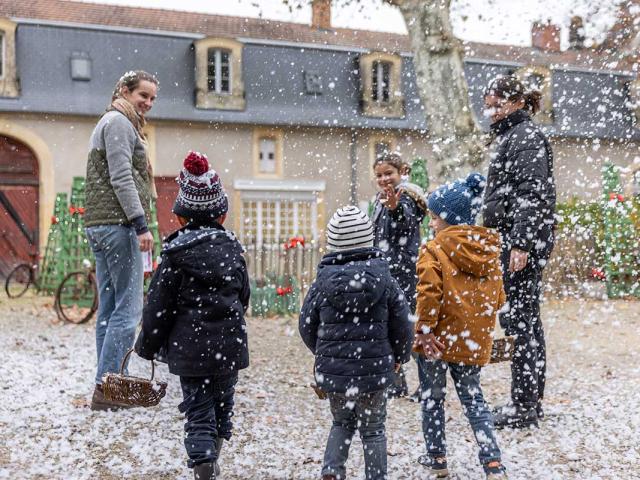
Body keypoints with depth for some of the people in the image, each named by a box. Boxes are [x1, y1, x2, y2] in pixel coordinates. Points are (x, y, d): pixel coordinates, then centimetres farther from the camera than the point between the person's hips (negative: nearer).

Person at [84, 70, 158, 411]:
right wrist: (141, 224, -19)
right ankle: (107, 387, -10)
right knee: (127, 309, -10)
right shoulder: (119, 122, -6)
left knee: (109, 309, 10)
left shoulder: (114, 123, 25)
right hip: (118, 225, -10)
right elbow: (122, 179, -16)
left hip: (100, 226, 10)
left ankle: (107, 386, 14)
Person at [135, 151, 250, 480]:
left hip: (190, 346, -4)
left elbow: (159, 305, -7)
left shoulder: (176, 255, -9)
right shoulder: (232, 248, 4)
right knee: (222, 404, 18)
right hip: (230, 344, 4)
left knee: (198, 411, 2)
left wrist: (147, 347, 6)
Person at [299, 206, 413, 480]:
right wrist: (400, 356, 17)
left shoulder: (323, 281, -6)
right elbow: (401, 324, -1)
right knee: (373, 429, 15)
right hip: (373, 369, -1)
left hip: (332, 369, 1)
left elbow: (306, 325, 2)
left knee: (342, 421, 22)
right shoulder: (383, 279, -7)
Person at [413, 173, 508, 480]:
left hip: (439, 340, -5)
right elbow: (497, 299, 9)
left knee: (432, 399, 15)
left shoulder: (434, 251, -15)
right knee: (473, 399, 16)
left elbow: (428, 296, -22)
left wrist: (424, 331, -12)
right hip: (474, 342, 5)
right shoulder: (490, 251, 4)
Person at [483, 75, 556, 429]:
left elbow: (533, 194, -19)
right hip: (510, 242, 10)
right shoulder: (508, 137, 21)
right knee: (523, 320, 12)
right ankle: (529, 403, 19)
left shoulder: (527, 136, -9)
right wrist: (498, 242, 25)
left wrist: (521, 244, -25)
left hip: (522, 242, -10)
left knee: (519, 320, -8)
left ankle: (525, 406, -3)